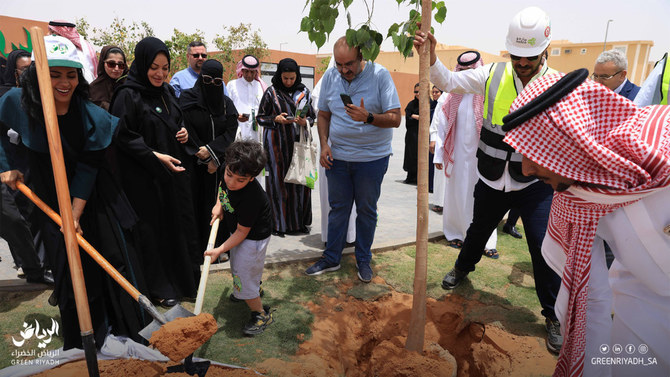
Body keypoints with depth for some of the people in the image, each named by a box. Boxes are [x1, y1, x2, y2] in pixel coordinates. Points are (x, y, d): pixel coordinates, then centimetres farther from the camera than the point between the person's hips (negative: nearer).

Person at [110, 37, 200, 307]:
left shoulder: (166, 92, 11)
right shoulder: (128, 95, -11)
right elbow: (123, 136, -15)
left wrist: (183, 133, 1)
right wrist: (154, 156, -22)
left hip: (173, 171, 7)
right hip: (144, 178, -7)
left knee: (179, 223, 13)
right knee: (152, 229, 3)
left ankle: (185, 279, 29)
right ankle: (158, 287, 19)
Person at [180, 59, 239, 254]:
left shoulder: (226, 103, 7)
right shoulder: (187, 99, -2)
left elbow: (230, 133, -2)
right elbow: (187, 132, -7)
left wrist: (210, 149, -17)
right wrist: (207, 160, -11)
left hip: (220, 164, 3)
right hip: (195, 165, -2)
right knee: (196, 205, 2)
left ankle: (220, 246, 16)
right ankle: (197, 249, 13)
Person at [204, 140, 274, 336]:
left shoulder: (250, 198, -40)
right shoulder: (229, 173, -19)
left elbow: (242, 232, -28)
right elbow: (223, 187, 8)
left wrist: (219, 250, -25)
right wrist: (219, 204, -6)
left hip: (253, 237, -9)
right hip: (237, 230, 9)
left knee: (243, 275, -2)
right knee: (237, 265, 30)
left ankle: (261, 314, 21)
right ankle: (255, 288, 60)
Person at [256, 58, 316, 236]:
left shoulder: (304, 92, 9)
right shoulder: (271, 92, 2)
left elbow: (312, 117, 12)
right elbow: (260, 117, 4)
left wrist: (305, 121, -10)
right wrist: (276, 119, -13)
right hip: (278, 144, -2)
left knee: (300, 180, 2)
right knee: (278, 181, -1)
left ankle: (299, 222, 15)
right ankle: (279, 224, 10)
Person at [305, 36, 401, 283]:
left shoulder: (380, 75, -11)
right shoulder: (329, 76, 0)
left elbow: (395, 119, -15)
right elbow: (323, 115, 10)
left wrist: (368, 117, -32)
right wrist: (324, 144, -4)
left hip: (372, 157, -3)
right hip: (337, 156, 3)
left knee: (366, 210, 10)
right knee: (338, 207, 12)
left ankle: (363, 260, 27)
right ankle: (331, 258, 26)